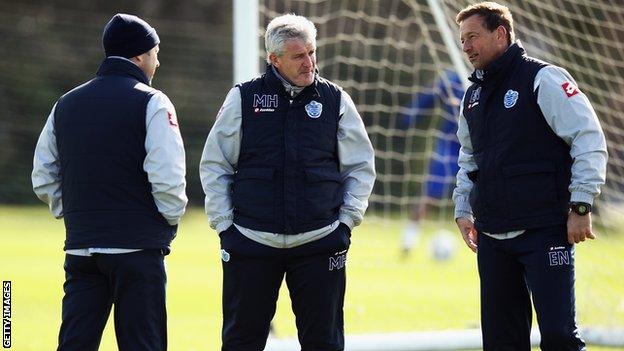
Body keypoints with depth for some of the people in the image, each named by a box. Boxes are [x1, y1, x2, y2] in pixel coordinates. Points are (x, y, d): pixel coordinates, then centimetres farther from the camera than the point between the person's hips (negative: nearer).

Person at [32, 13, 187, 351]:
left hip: (80, 248, 5)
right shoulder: (151, 103, -7)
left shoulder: (66, 104, 12)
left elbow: (43, 178, 15)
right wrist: (171, 220, 1)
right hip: (138, 247, -5)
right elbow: (167, 178, -15)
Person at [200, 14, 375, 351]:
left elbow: (361, 165, 13)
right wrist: (223, 223, 1)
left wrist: (347, 220, 4)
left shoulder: (336, 101, 4)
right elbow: (214, 165, 7)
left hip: (319, 244, 1)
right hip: (251, 242, -1)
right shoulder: (243, 98, 1)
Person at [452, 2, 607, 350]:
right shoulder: (473, 95, 16)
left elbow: (590, 140, -10)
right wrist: (463, 210, 18)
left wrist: (581, 206, -14)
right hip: (492, 236, 7)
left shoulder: (543, 79, -6)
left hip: (544, 230, -7)